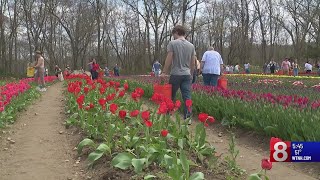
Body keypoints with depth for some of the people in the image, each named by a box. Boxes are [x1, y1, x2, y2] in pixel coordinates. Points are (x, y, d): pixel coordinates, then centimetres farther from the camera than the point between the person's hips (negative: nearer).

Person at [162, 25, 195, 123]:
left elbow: (169, 60, -9)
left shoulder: (172, 43, -5)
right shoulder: (191, 45, 8)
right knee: (187, 97, 1)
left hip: (175, 74, -3)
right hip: (187, 74, 3)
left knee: (171, 97, 9)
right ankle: (188, 117, -1)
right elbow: (193, 63, 11)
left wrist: (164, 72, -3)